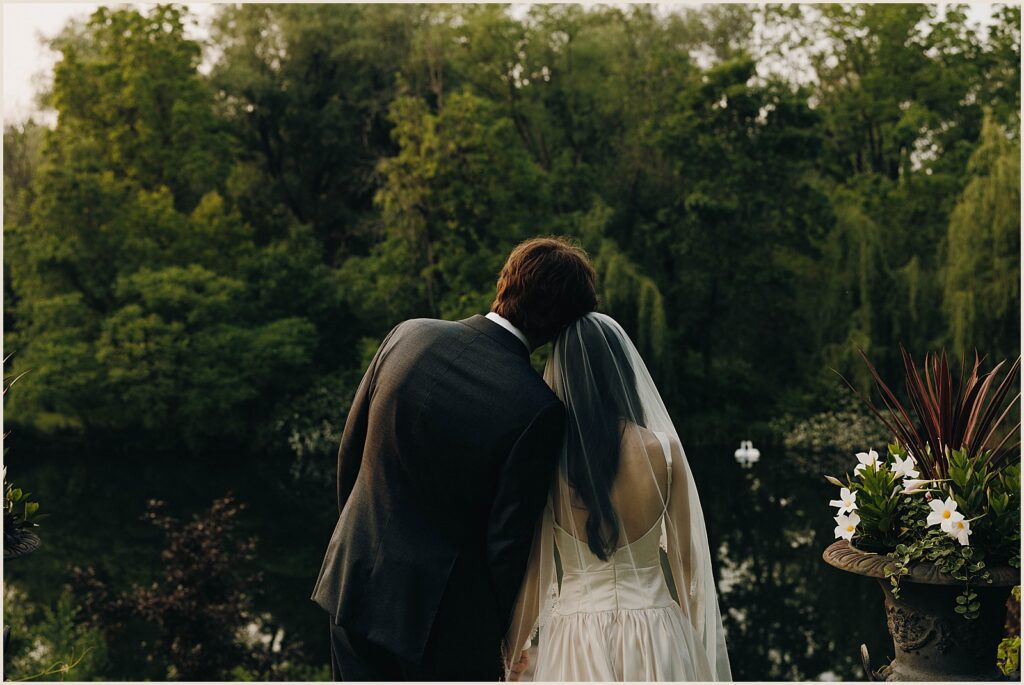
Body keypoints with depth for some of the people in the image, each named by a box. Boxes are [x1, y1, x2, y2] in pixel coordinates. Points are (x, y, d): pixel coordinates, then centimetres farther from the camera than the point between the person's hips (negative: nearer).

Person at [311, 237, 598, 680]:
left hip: (357, 583, 5)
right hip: (446, 613, -4)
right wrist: (502, 627, 3)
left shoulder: (408, 335, -8)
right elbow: (506, 539, -15)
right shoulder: (539, 410, -22)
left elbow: (350, 451, 3)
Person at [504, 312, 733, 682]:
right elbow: (685, 556, -1)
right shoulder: (664, 449, -10)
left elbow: (532, 570, -7)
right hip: (653, 639, 1)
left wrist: (512, 653, 9)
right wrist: (689, 640, 17)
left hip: (576, 641, -1)